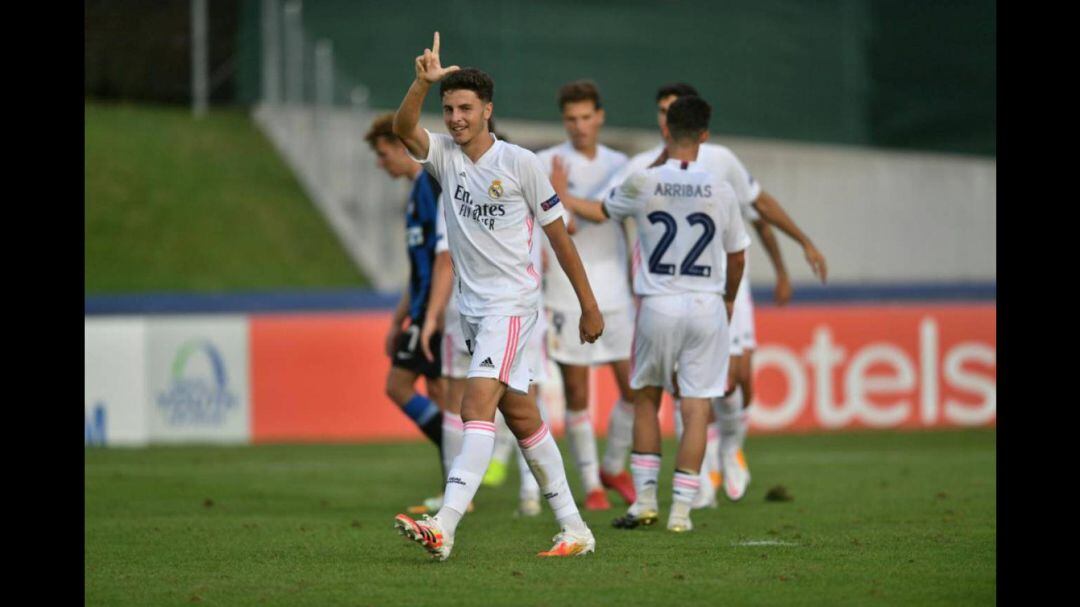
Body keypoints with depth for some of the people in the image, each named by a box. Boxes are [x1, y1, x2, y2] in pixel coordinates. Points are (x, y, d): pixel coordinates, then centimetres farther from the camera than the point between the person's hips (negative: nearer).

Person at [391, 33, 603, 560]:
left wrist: (588, 305, 2)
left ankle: (444, 526, -32)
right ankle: (574, 528, 17)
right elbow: (402, 127, -13)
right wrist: (424, 82, -31)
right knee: (519, 414, 9)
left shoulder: (519, 163, -6)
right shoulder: (445, 155, 6)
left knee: (478, 402, -20)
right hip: (471, 304, 6)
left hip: (511, 300, -6)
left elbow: (557, 233, 0)